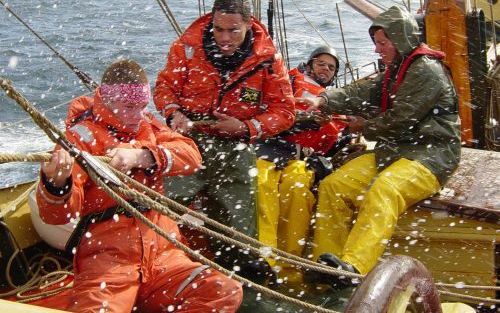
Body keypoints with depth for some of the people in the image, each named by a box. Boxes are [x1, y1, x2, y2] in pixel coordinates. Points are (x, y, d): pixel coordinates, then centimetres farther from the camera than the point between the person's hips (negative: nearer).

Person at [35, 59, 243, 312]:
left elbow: (191, 155, -1)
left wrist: (141, 156, -18)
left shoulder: (148, 125, 18)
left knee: (226, 292, -14)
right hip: (106, 256, -6)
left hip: (162, 253, 6)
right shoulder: (82, 135, 2)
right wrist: (56, 184, -33)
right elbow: (59, 214, -9)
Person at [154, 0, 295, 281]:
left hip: (236, 146, 1)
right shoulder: (188, 46, -3)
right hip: (189, 137, -1)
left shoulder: (267, 58, -3)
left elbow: (284, 111, -1)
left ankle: (242, 266, 30)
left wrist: (245, 127, -17)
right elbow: (165, 86, 8)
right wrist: (174, 113, -15)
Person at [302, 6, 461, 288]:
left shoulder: (427, 71, -9)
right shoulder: (395, 71, 20)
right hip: (396, 149, 9)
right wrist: (325, 100, -13)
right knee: (333, 186, -8)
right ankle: (327, 262, -16)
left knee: (383, 191, -37)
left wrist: (366, 127, 2)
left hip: (431, 152, -9)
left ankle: (352, 268, -49)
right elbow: (360, 94, 4)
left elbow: (399, 121, -15)